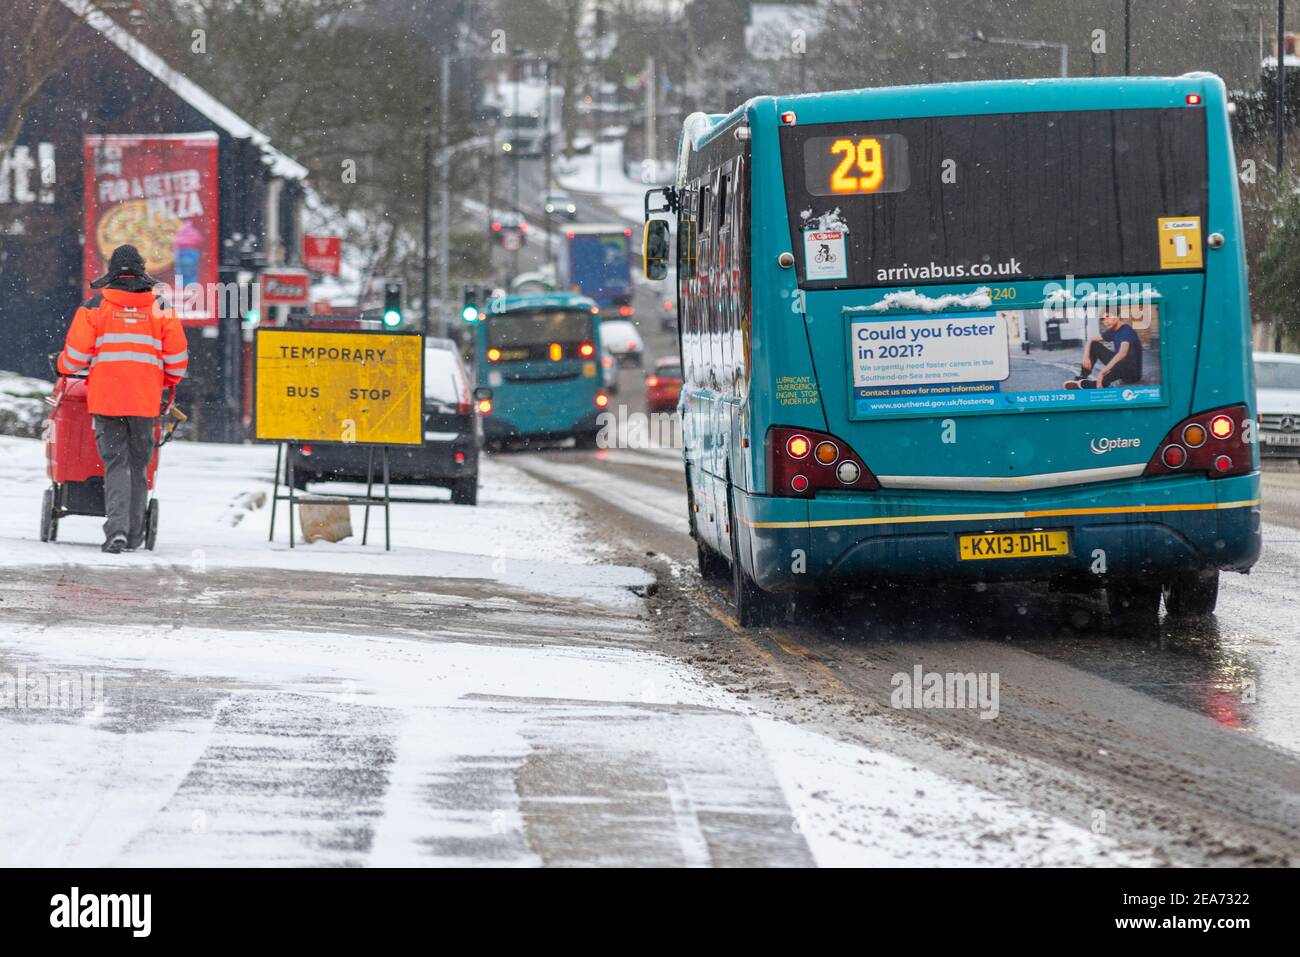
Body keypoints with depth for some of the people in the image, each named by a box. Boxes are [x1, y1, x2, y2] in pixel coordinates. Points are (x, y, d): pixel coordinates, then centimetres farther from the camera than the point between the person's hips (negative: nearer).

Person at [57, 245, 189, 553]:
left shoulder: (95, 305, -1)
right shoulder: (159, 307, 5)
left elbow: (76, 352, -1)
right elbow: (177, 356, 6)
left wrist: (65, 367, 22)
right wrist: (168, 383, 26)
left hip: (105, 397, -1)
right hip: (145, 401, 1)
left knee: (116, 463, -1)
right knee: (138, 465, 13)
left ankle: (117, 529, -18)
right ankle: (134, 534, 17)